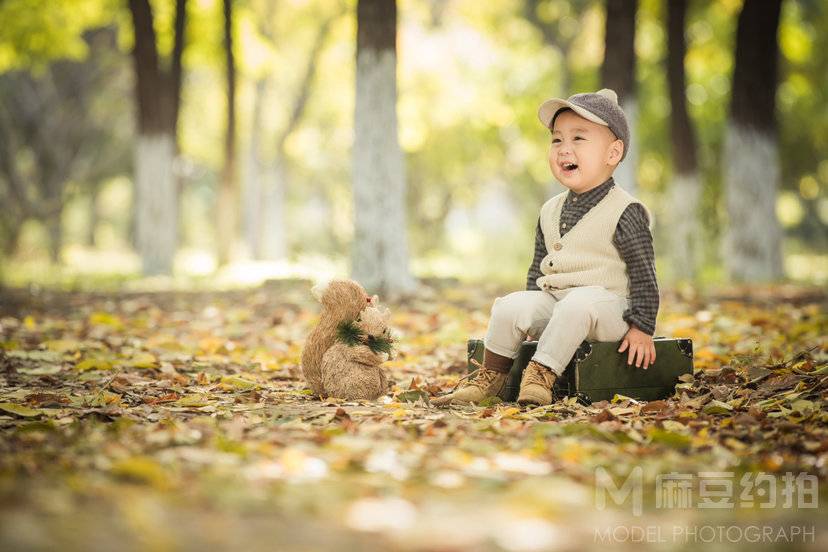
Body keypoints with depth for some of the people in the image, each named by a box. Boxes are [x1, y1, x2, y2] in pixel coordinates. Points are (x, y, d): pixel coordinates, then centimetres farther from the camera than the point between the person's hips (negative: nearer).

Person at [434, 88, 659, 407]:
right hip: (551, 301, 6)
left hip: (605, 301, -6)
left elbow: (643, 274, -9)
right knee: (510, 306, -18)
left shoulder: (625, 213, -8)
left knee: (575, 306, -37)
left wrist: (641, 327, -13)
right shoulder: (551, 211, 12)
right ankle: (490, 377, -7)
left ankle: (541, 374, -29)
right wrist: (532, 314, 18)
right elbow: (538, 268, 22)